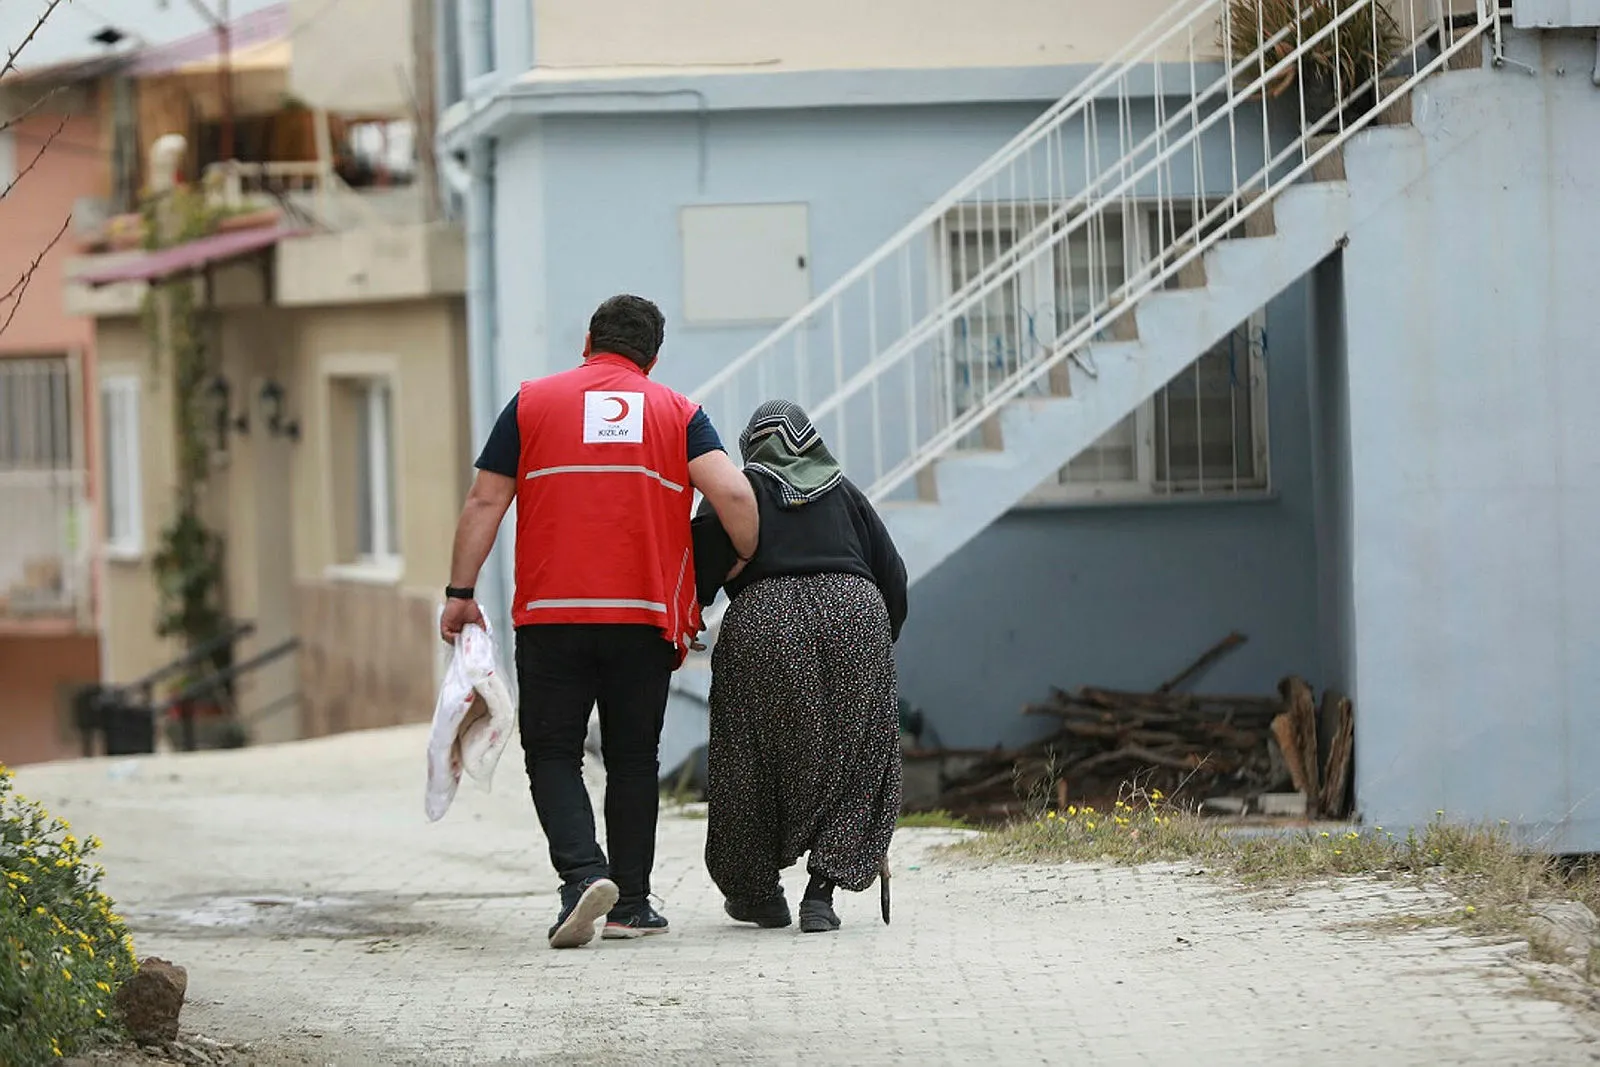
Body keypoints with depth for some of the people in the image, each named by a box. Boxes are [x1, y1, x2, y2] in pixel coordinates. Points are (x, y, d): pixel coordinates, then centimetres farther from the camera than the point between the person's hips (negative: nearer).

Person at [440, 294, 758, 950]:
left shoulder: (533, 402, 7)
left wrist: (460, 593, 8)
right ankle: (630, 904, 13)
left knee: (552, 752, 5)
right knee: (633, 759, 12)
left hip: (552, 613, -1)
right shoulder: (676, 412, 7)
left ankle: (582, 873, -16)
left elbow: (485, 503, 4)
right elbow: (732, 495, -6)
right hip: (646, 617, 1)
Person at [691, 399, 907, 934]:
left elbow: (702, 565, -2)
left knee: (760, 760, 13)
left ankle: (759, 892, 23)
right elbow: (892, 574, 18)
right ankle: (821, 892, -6)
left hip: (764, 623, -2)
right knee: (845, 764, 8)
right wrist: (881, 641, 28)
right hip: (855, 616, 2)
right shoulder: (843, 491, 20)